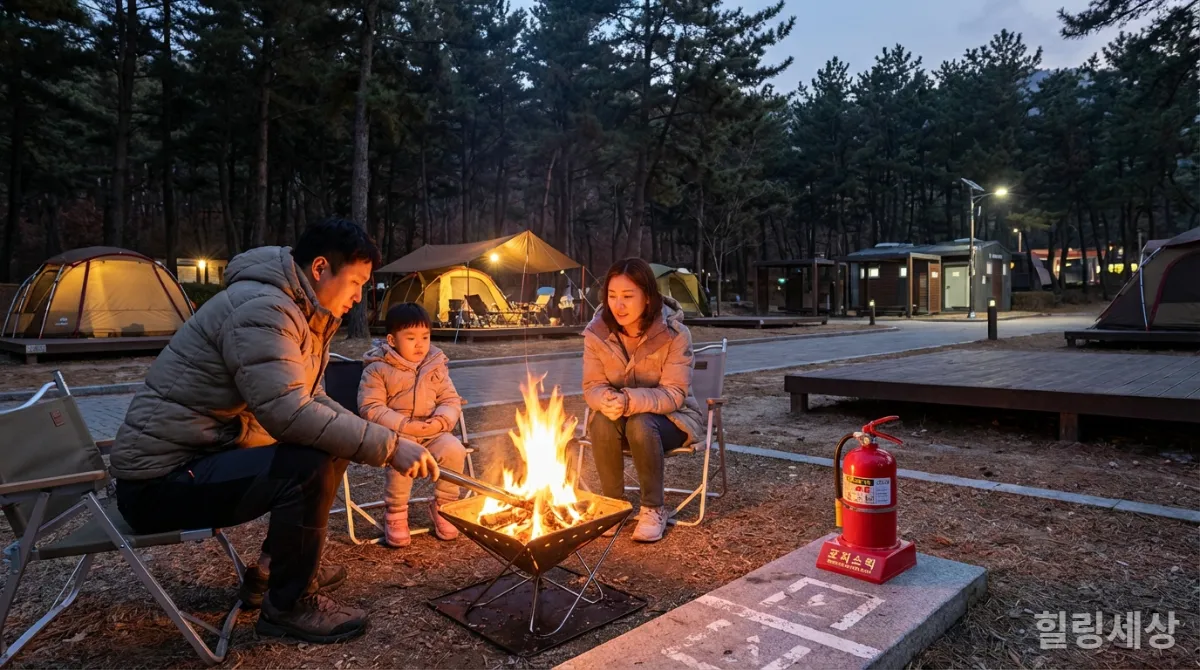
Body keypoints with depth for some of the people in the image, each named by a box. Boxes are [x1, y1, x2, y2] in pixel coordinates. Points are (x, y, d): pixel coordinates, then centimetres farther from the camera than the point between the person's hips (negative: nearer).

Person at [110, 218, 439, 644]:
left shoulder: (300, 311, 8)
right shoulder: (260, 308, -23)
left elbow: (309, 401, 14)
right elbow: (289, 413, -33)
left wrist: (376, 440, -1)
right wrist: (386, 446, -28)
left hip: (211, 451, 10)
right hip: (161, 478, -10)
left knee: (331, 448, 10)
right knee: (309, 465, -26)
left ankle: (272, 572, 20)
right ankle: (289, 605, -5)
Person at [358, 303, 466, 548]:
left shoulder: (435, 365, 11)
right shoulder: (378, 369, -3)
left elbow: (451, 401, 11)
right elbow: (370, 408, -9)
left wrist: (441, 420, -13)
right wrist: (405, 425, -20)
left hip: (432, 433, 4)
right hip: (395, 433, -4)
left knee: (454, 450, -26)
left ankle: (442, 506, 0)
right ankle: (395, 513, -10)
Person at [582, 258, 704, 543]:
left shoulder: (674, 333, -22)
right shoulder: (596, 332, -13)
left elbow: (674, 394, -23)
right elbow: (592, 387, -10)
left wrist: (630, 400, -41)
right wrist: (607, 400, -35)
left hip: (669, 416, -2)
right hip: (618, 417, 3)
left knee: (641, 424, -35)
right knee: (602, 422, -30)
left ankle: (654, 508, -13)